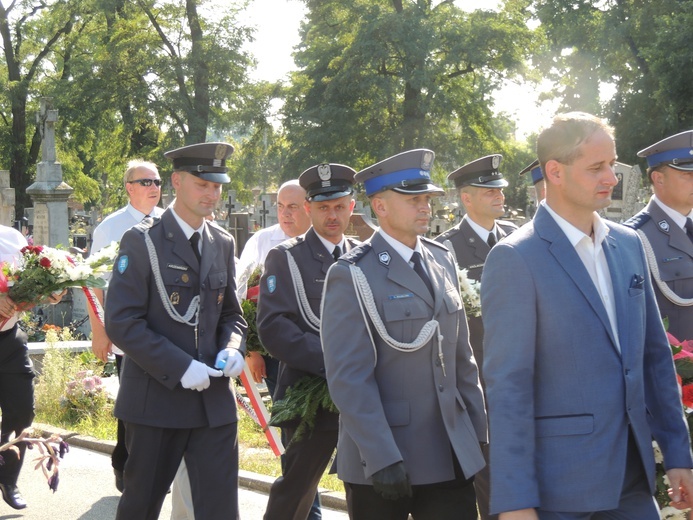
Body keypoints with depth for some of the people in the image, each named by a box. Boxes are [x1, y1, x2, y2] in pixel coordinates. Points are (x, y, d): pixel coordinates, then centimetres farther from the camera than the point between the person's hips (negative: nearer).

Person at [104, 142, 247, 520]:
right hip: (156, 399, -4)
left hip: (215, 402, 4)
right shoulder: (142, 242, -7)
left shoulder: (222, 244, 9)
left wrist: (233, 347, -6)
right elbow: (121, 322, -14)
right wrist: (180, 367, -20)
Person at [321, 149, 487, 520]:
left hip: (452, 457, 5)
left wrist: (478, 431, 10)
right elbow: (348, 377, -15)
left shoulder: (443, 261, 10)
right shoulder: (352, 275, -10)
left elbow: (462, 356, 14)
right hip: (381, 461, -5)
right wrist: (382, 458, -19)